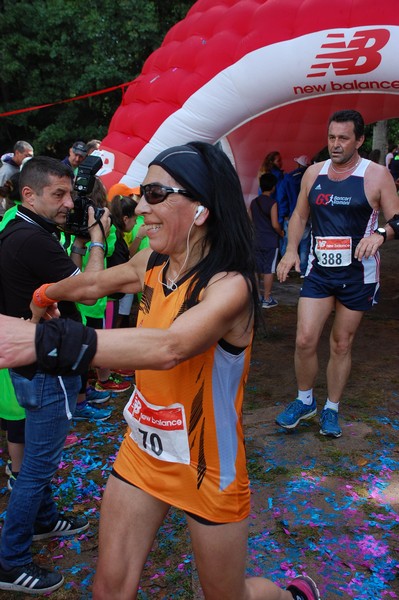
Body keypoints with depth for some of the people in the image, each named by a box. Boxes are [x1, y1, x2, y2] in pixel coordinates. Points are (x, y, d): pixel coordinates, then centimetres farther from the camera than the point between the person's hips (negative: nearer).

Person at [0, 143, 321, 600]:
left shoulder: (229, 285, -25)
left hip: (207, 467, -5)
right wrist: (46, 296, 33)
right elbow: (96, 283, 17)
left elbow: (168, 347, -44)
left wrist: (44, 340, -53)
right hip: (141, 451, 5)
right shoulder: (152, 263, -4)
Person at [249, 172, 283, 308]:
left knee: (257, 269, 13)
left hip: (256, 241, 6)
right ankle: (267, 299, 5)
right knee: (269, 270, 1)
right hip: (270, 242, -6)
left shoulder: (254, 202, 5)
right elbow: (275, 224, -16)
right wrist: (281, 233, 2)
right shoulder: (272, 203, -12)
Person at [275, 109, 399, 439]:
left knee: (342, 344, 7)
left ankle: (332, 410, 25)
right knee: (305, 340, -5)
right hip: (319, 271, 3)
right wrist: (291, 249, -1)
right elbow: (299, 215, 14)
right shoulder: (314, 173, 6)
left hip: (357, 275, -2)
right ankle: (305, 402, 20)